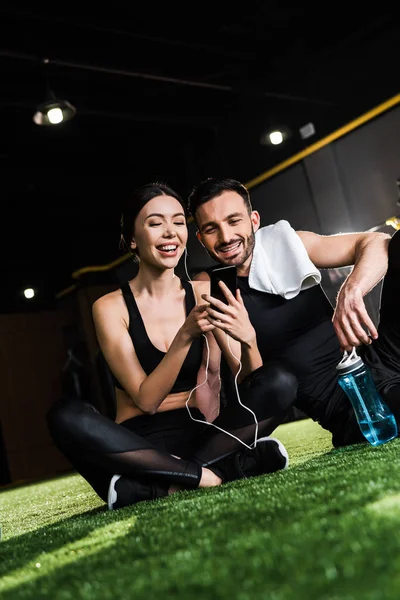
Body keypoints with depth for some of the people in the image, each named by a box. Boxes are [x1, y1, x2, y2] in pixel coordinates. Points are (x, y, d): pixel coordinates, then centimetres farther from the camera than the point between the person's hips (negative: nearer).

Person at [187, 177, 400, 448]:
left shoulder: (288, 242, 2)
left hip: (375, 360, 4)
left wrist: (351, 291, -26)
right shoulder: (210, 289, -4)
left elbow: (375, 241, -6)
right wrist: (248, 342, -27)